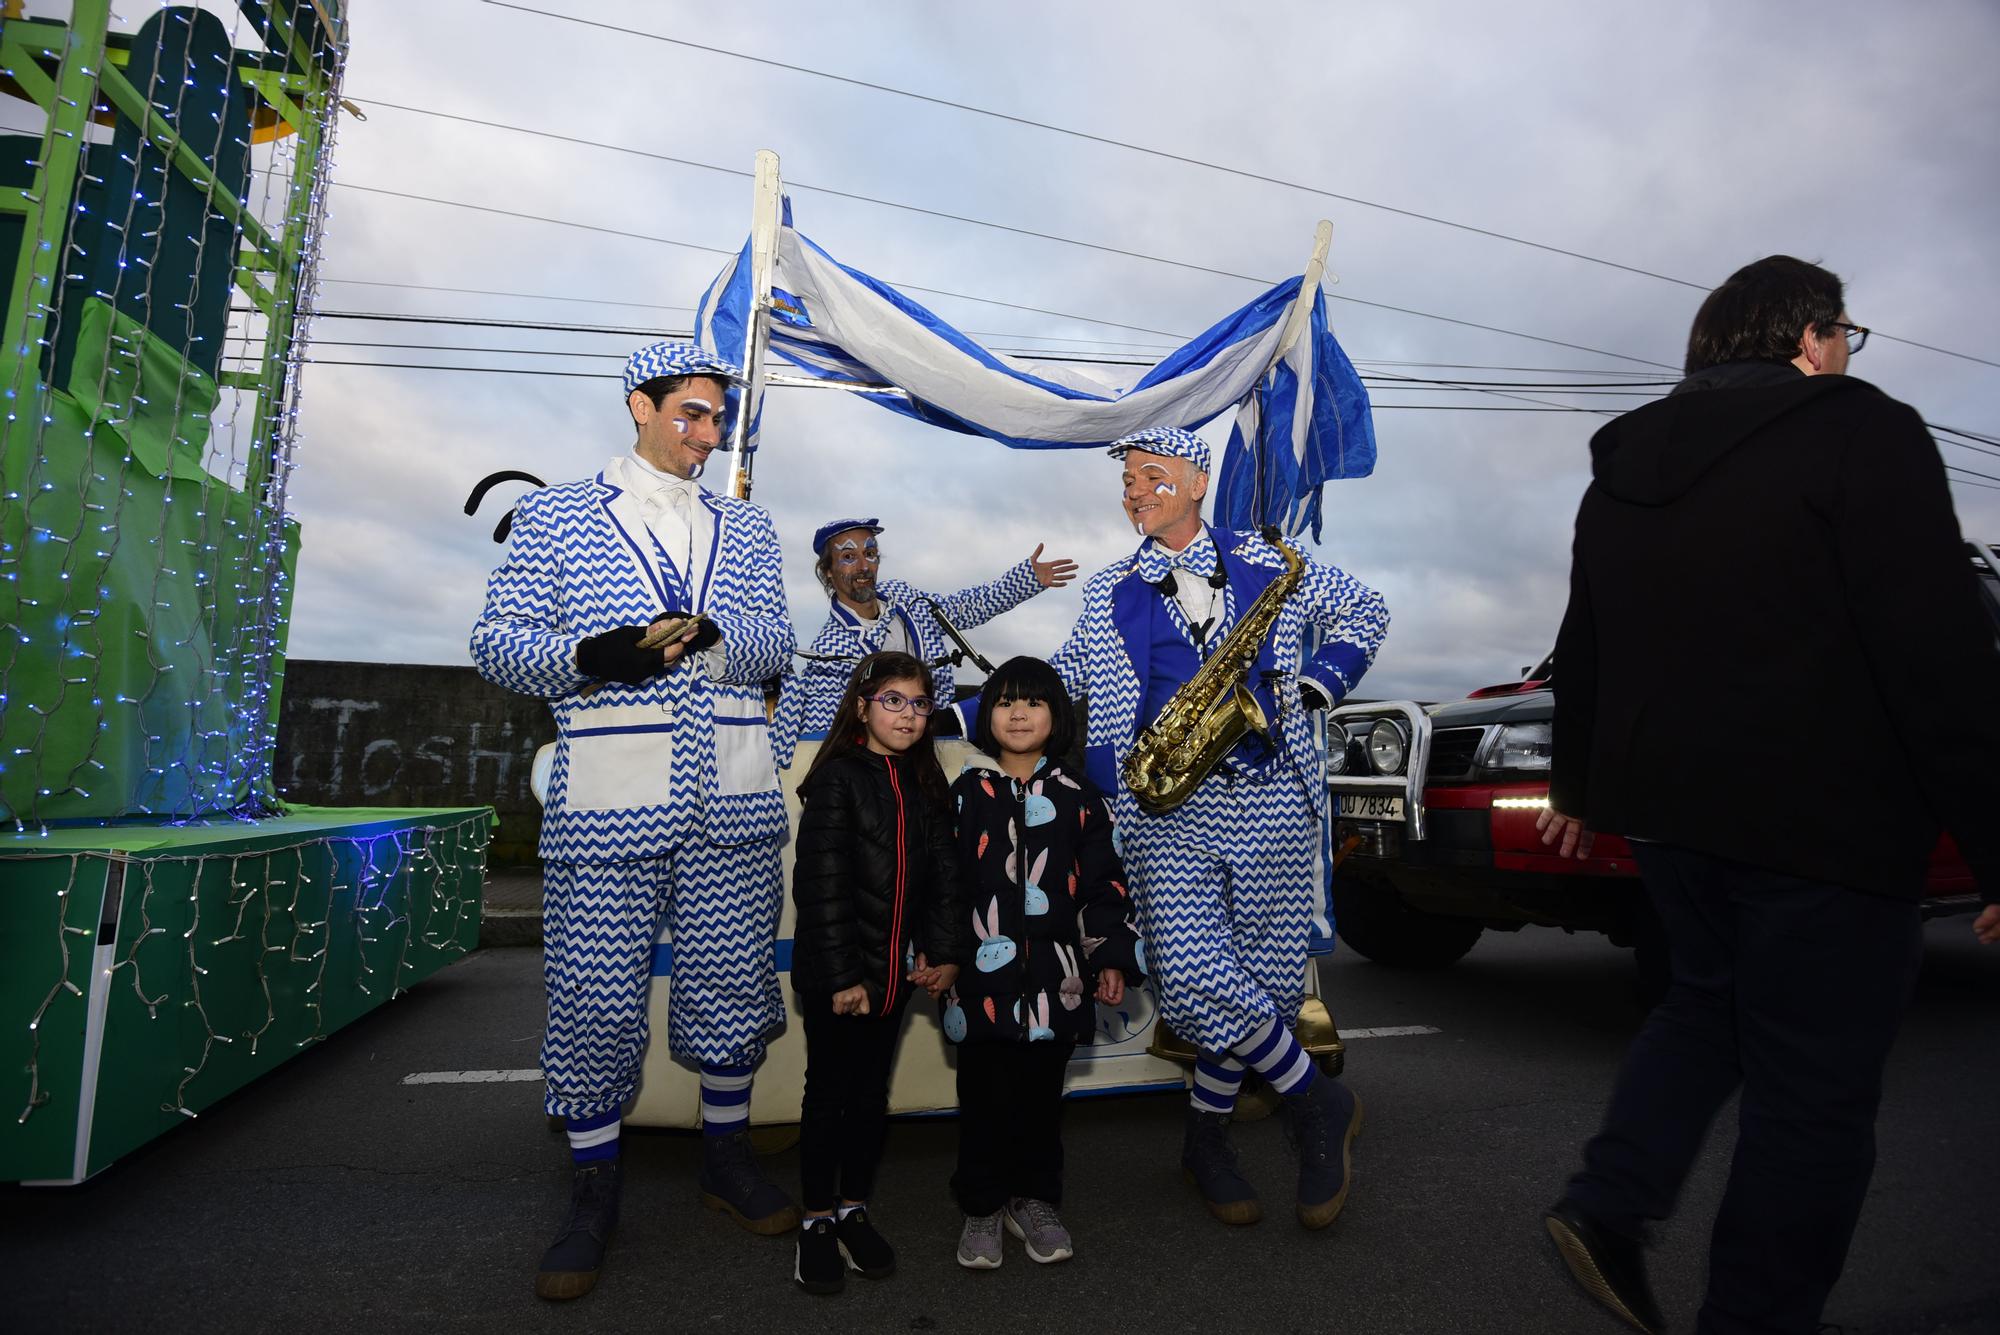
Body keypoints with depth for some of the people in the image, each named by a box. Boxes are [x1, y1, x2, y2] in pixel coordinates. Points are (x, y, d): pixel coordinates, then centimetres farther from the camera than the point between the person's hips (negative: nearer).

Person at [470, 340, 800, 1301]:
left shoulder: (746, 528, 16)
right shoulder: (554, 514, 9)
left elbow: (775, 643, 8)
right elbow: (495, 641, 4)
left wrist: (707, 633, -13)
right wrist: (586, 656, -16)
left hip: (732, 805, 3)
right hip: (606, 804, -2)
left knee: (733, 988, 10)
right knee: (595, 1004, 3)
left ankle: (726, 1160, 32)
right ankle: (593, 1194, 25)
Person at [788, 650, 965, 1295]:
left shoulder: (926, 787, 8)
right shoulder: (837, 779, -11)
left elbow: (944, 875, 6)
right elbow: (820, 883, -16)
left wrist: (944, 952, -5)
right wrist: (842, 975, -17)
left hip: (894, 971, 5)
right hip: (835, 974, -5)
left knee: (871, 1092, 16)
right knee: (828, 1092, 8)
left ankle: (854, 1210, 31)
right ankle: (817, 1221, 24)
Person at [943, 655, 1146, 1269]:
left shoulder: (1079, 797, 5)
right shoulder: (966, 793, 3)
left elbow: (1105, 881, 6)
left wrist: (1112, 956, 0)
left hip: (1056, 978, 1)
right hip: (983, 975, -1)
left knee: (1041, 1092, 12)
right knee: (984, 1094, 7)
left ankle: (1034, 1201, 30)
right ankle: (983, 1207, 25)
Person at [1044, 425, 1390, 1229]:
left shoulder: (1267, 564, 9)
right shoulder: (1108, 594, 13)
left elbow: (1364, 610, 19)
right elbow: (1059, 680, 18)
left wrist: (1312, 689, 5)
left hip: (1270, 801, 0)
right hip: (1164, 809, 1)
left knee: (1263, 979, 3)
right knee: (1194, 976, -12)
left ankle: (1208, 1137, 27)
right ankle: (1317, 1103, 15)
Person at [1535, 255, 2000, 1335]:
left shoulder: (1623, 466, 13)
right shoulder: (1860, 433, -7)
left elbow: (1583, 648, 17)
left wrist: (1577, 783, 26)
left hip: (1662, 801, 7)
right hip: (1818, 820, -7)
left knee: (1709, 1000, 24)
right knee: (1810, 1092, 4)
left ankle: (1606, 1206, 15)